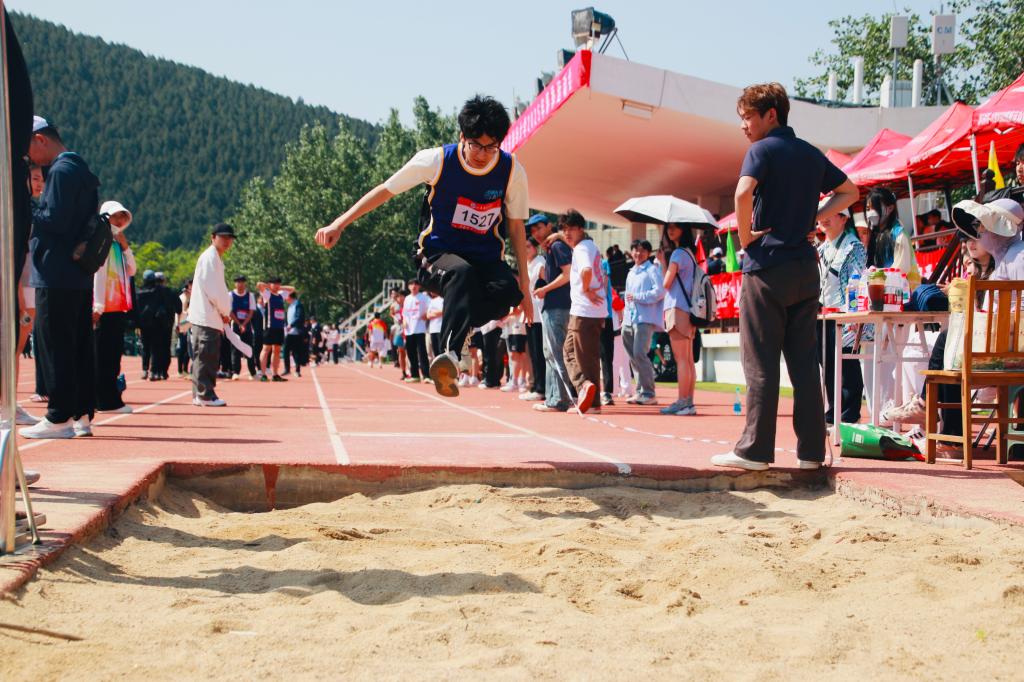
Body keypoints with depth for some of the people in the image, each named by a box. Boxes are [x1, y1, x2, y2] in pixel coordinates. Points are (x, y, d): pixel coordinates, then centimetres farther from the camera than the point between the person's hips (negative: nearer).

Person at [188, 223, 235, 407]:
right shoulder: (210, 257, -10)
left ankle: (200, 394, 14)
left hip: (212, 318, 10)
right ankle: (204, 394, -9)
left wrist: (224, 313, 11)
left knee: (208, 357, 11)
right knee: (205, 356, -9)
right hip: (206, 317, -10)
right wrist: (225, 312, -7)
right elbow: (212, 288, -16)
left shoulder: (217, 259, 21)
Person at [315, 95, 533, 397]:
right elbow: (386, 190, 1)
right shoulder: (437, 160, -10)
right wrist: (339, 224, -3)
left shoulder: (512, 171, -5)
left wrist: (524, 285, 5)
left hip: (487, 259, 2)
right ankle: (450, 355, -50)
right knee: (462, 273, -41)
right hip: (440, 253, -2)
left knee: (507, 291, -35)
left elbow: (516, 226, 7)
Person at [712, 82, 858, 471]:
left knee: (760, 363, -4)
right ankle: (811, 450, 7)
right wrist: (812, 218, 15)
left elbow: (744, 192, -24)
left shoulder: (763, 149, -6)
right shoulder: (812, 154, 15)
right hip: (805, 268, 6)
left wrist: (745, 236, -10)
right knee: (804, 362, 8)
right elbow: (849, 192, 25)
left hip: (767, 267, -6)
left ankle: (754, 450, -5)